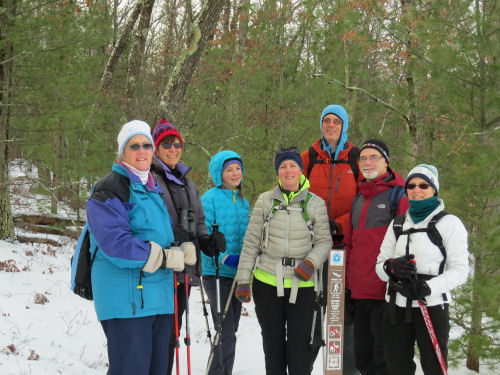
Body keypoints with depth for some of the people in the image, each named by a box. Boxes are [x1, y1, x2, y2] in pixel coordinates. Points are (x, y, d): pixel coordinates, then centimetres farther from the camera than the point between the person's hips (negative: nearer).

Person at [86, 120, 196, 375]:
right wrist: (167, 258, -14)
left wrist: (184, 250, 0)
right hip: (126, 298, -9)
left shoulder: (154, 190, 19)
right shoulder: (109, 191, -9)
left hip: (160, 295, 9)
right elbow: (116, 244, -20)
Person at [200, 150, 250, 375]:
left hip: (237, 273, 7)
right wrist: (224, 258, -22)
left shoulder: (243, 202, 13)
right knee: (226, 333, -13)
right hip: (216, 273, -7)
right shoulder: (210, 199, -10)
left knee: (230, 330, 13)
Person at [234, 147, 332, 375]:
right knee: (273, 344, 11)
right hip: (267, 282, 1)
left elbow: (324, 241, 5)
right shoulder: (265, 201, 3)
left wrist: (311, 262, -14)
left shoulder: (315, 203, 2)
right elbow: (251, 243, 5)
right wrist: (243, 280, 1)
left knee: (299, 346, -3)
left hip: (301, 285, -1)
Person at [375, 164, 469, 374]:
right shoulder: (397, 224, 15)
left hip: (432, 308, -5)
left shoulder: (449, 223, -1)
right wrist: (392, 266, -12)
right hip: (396, 309, 5)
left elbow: (459, 270, -8)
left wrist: (427, 287, -23)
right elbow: (380, 266, 12)